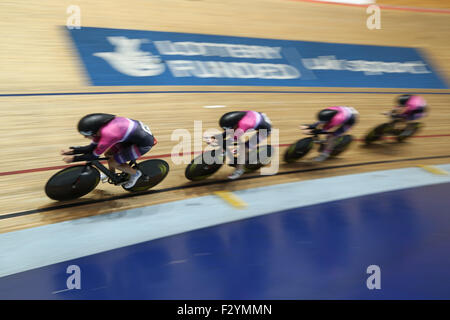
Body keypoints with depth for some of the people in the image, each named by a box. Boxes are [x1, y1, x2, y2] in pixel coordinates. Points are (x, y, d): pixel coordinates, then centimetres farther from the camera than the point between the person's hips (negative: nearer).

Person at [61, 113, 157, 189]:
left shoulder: (107, 136, -31)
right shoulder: (101, 127, -6)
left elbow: (94, 156, -17)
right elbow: (92, 147, 4)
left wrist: (73, 158, -9)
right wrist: (73, 151, -2)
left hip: (144, 143, -8)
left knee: (112, 162, -4)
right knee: (108, 153, 13)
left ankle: (135, 173, 18)